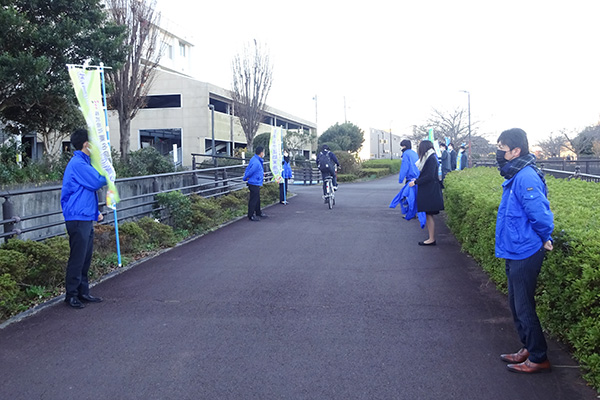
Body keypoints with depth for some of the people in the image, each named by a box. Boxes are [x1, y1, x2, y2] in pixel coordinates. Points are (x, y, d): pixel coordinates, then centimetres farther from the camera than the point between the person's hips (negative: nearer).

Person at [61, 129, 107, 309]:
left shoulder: (83, 162, 18)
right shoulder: (78, 163, -15)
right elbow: (97, 182, -16)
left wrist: (96, 212, 18)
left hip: (86, 218, 10)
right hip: (78, 218, -10)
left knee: (86, 257, 13)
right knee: (77, 258, -4)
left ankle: (83, 292, 21)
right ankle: (71, 295, 5)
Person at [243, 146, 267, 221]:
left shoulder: (254, 159, 8)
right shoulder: (256, 162, -24)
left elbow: (248, 169, 13)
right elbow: (250, 172, -19)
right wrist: (245, 178, -4)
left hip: (256, 184, 10)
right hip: (254, 184, -10)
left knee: (257, 199, 20)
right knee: (253, 200, -1)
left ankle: (258, 213, 33)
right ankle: (251, 216, 7)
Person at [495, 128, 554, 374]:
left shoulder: (525, 177, -22)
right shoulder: (516, 176, 10)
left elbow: (540, 213, -24)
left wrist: (544, 239, -9)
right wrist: (544, 238, 16)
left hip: (525, 254, -10)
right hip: (516, 252, 10)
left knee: (524, 307, 1)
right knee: (516, 305, 19)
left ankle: (539, 358, 15)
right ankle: (528, 349, 33)